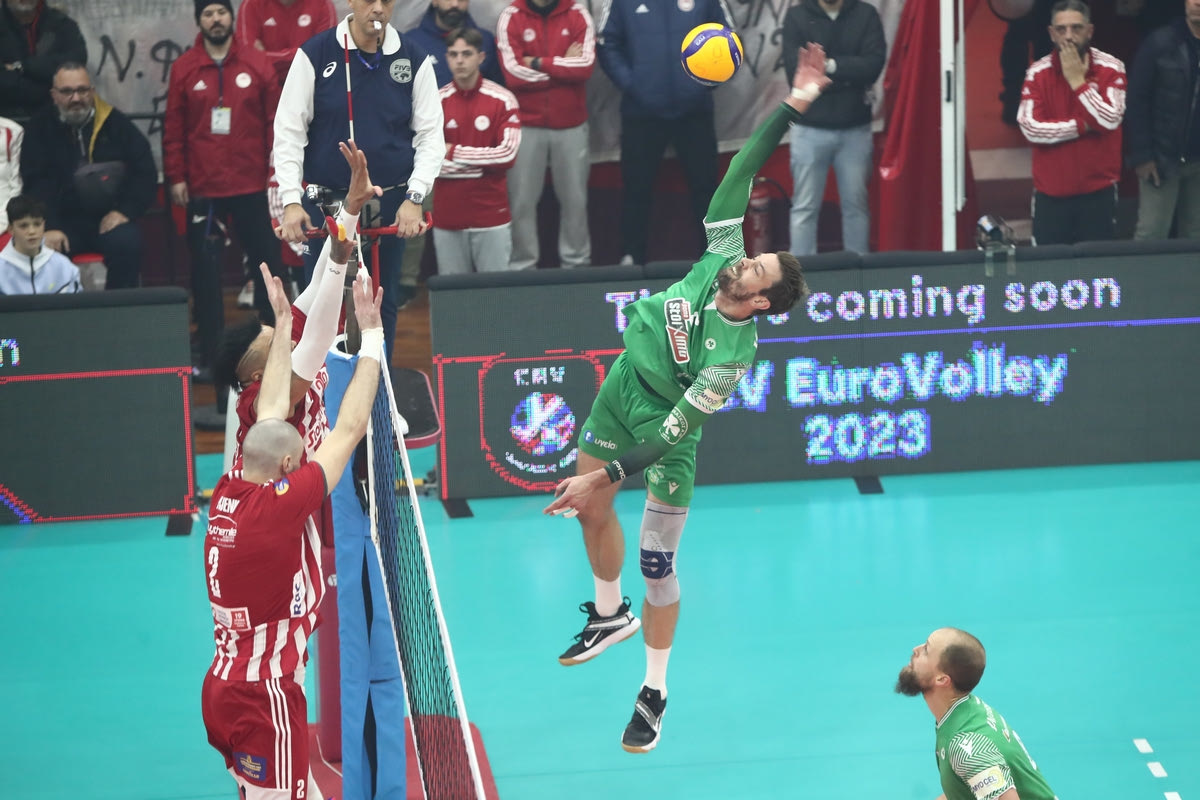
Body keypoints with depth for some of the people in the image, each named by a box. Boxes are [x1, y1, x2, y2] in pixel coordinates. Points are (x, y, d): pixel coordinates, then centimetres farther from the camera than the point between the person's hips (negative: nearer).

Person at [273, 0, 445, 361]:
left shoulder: (413, 59, 1)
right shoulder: (315, 54, -4)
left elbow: (431, 134, 2)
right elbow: (289, 131, -4)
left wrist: (414, 198, -9)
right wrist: (291, 201, -11)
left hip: (391, 205, 1)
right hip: (326, 203, -1)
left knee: (383, 304, 9)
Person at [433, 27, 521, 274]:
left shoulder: (502, 100, -2)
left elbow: (507, 154, -10)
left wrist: (455, 153, -9)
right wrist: (485, 163, -8)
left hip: (491, 214, -1)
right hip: (448, 216, 1)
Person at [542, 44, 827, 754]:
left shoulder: (733, 354, -30)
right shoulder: (719, 258, -16)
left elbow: (677, 430, -29)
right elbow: (740, 176, -15)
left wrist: (610, 474, -30)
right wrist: (793, 108, -22)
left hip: (663, 439, -7)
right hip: (620, 393, 7)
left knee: (657, 563, -4)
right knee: (591, 510, 20)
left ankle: (656, 691, 11)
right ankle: (611, 615, 46)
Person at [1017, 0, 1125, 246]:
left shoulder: (1111, 68, -5)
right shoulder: (1038, 73, -2)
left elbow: (1110, 119, -16)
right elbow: (1030, 128, -12)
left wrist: (1077, 81, -17)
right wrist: (1082, 126, -14)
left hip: (1098, 190, -1)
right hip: (1051, 193, 1)